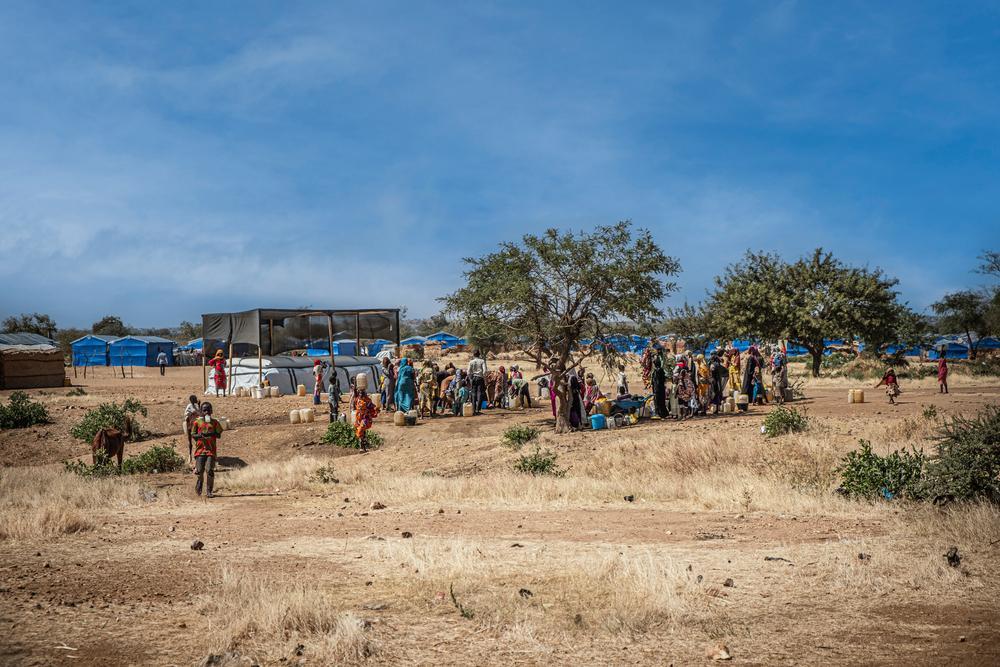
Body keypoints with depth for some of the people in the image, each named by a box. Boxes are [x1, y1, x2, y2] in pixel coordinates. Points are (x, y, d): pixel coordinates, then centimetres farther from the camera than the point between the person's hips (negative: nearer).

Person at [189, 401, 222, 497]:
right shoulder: (197, 422, 8)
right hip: (200, 449, 0)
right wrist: (199, 435, -14)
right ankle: (200, 483, 31)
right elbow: (193, 435, 7)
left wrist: (211, 434, -15)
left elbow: (219, 435, 3)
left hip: (211, 449, 0)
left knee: (210, 470, -7)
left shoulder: (215, 422, 8)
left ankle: (209, 491, 1)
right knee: (200, 470, -1)